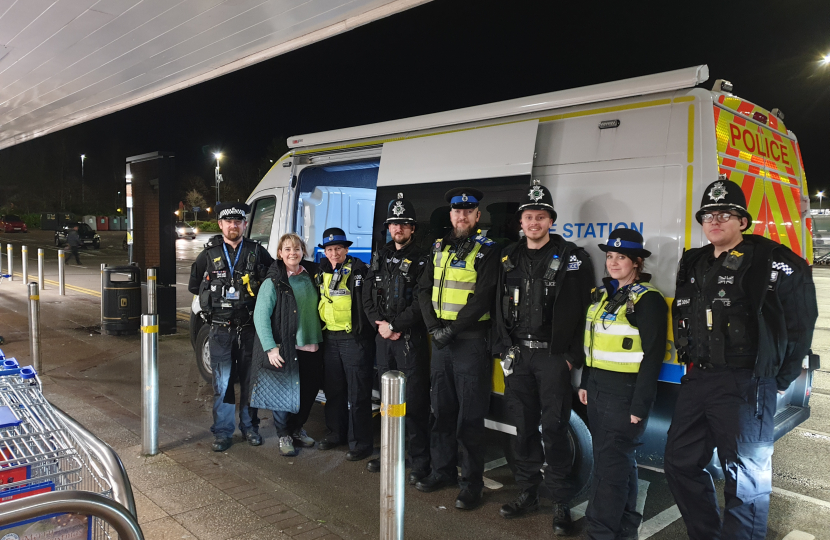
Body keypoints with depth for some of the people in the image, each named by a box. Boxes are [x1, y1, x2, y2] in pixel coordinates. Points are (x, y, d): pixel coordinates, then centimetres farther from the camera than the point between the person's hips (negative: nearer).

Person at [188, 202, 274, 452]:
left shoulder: (257, 252, 2)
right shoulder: (209, 254, 4)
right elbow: (194, 285, 13)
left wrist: (257, 298, -1)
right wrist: (216, 298, 5)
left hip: (249, 328, 0)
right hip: (221, 329, 0)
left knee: (250, 379, 10)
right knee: (222, 382, 2)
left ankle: (250, 426, 24)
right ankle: (223, 432, 13)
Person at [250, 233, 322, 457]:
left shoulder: (312, 275, 8)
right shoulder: (273, 282, -7)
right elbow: (260, 316, -10)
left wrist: (319, 340, 9)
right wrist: (270, 347, -17)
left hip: (312, 347, 5)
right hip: (285, 348, -5)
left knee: (309, 392, 12)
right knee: (285, 392, 3)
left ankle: (297, 428, 34)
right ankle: (284, 435, 23)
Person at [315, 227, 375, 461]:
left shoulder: (359, 270, -10)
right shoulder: (323, 272, 11)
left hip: (354, 339, -7)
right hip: (329, 338, 7)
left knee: (357, 394, -1)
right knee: (333, 390, 17)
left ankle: (360, 443, 10)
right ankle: (336, 433, 33)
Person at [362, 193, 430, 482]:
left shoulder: (421, 260, -5)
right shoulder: (381, 257, 13)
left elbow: (420, 304, -13)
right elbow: (368, 296, 10)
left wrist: (394, 326, -14)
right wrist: (379, 326, -4)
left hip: (410, 338, -6)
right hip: (383, 338, 6)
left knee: (414, 401, -5)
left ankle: (421, 460, 4)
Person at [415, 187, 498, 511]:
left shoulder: (486, 251, -5)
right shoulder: (440, 248, 13)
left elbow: (482, 299, -13)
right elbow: (424, 289, 9)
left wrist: (451, 329, -15)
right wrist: (434, 326, -5)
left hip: (471, 341, -5)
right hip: (440, 339, 6)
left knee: (470, 415, 0)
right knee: (441, 409, 14)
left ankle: (472, 482, 12)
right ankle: (443, 471, 28)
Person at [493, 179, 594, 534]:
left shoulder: (571, 257, -4)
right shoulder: (509, 258, 10)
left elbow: (584, 311, -7)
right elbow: (500, 307, 14)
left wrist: (573, 356, -10)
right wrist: (504, 348, 7)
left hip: (553, 356, -4)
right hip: (518, 355, 5)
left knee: (553, 429, -1)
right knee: (523, 427, 11)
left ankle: (561, 504, 12)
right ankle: (528, 493, 26)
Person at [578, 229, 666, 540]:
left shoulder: (647, 300, -12)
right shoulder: (602, 294, 11)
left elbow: (652, 357, -14)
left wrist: (640, 405, -16)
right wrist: (585, 383, 15)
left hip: (625, 391, -7)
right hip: (598, 388, 8)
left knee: (610, 464, -2)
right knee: (617, 458, 17)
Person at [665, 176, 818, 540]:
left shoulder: (771, 261, -8)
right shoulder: (692, 265, 13)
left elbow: (800, 325, -5)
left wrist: (779, 379, -2)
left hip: (745, 386, -7)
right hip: (696, 380, 7)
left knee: (745, 479, 1)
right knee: (680, 463, 14)